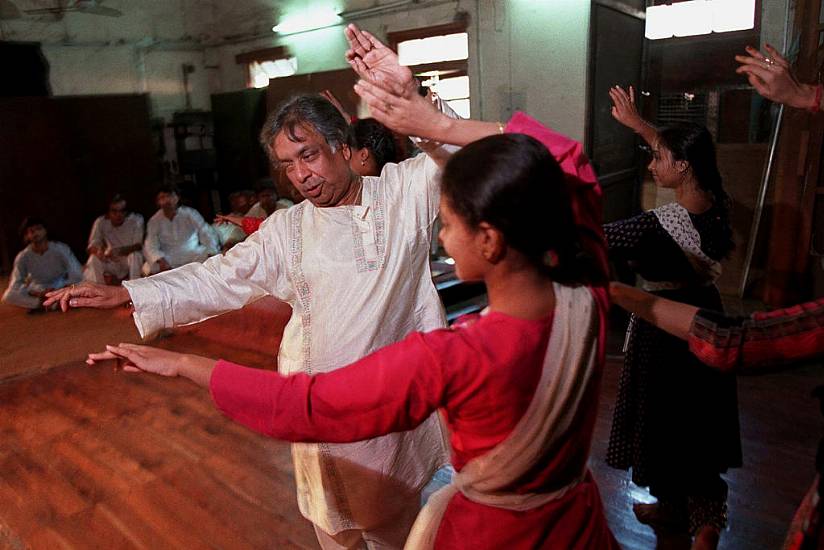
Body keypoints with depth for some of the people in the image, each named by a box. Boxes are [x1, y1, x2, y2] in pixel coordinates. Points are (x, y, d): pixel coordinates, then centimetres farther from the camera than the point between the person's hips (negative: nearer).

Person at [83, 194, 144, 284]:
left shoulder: (137, 220, -18)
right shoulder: (100, 222, -11)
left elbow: (139, 245, -22)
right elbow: (91, 246, -13)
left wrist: (120, 251, -41)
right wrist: (97, 251, -39)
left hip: (130, 258, -2)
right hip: (111, 259, 2)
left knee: (135, 254, -33)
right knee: (94, 257, -25)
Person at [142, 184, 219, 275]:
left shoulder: (191, 214, -5)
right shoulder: (154, 221, -1)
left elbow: (206, 233, -15)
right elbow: (150, 246, -10)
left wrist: (211, 254, -33)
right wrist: (160, 261, -32)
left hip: (193, 255, 0)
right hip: (168, 259, 1)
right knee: (147, 268, -29)